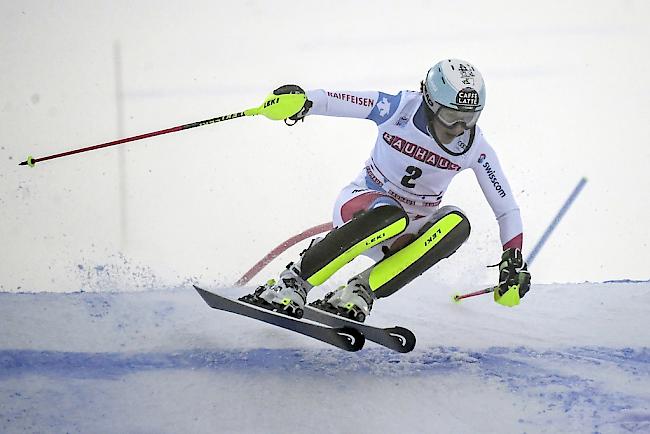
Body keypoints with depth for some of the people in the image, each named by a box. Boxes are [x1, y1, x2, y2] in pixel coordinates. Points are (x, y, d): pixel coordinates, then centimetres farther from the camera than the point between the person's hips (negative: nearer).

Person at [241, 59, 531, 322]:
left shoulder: (474, 148, -12)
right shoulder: (401, 108, -18)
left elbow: (507, 208, -4)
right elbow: (331, 101, -23)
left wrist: (513, 262, -14)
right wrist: (302, 101, -44)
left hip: (410, 235, 3)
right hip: (360, 204, -3)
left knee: (457, 224, -30)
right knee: (389, 215, -39)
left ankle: (360, 292, -28)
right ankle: (292, 283, -31)